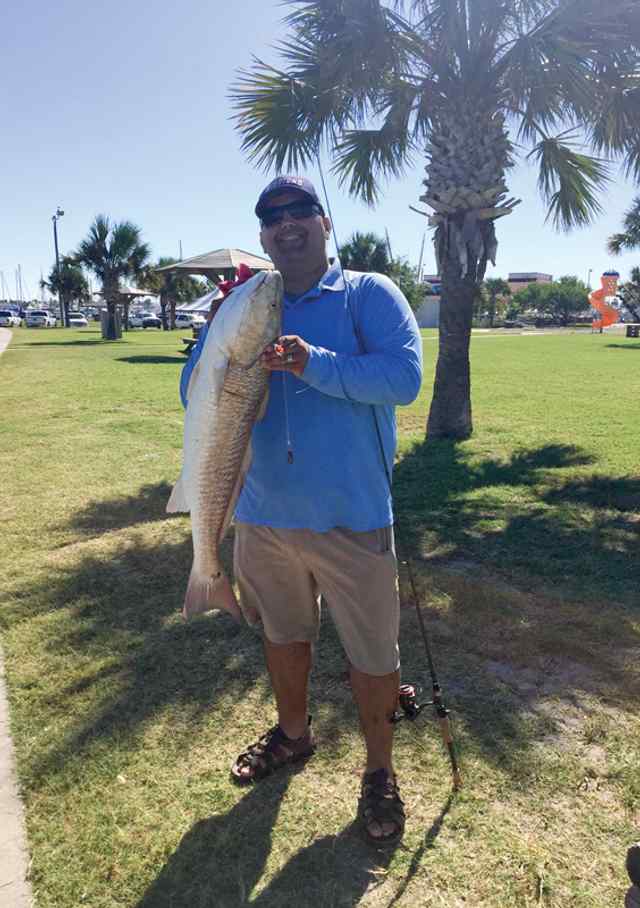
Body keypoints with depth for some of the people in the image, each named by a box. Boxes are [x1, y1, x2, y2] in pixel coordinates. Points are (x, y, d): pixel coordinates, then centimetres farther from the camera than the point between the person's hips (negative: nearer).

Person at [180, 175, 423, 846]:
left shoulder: (369, 294, -4)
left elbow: (404, 377, -19)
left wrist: (315, 363, -29)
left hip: (351, 517, -4)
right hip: (264, 513, 5)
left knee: (373, 652, 7)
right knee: (281, 631, 22)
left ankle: (379, 772, 32)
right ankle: (292, 732, 48)